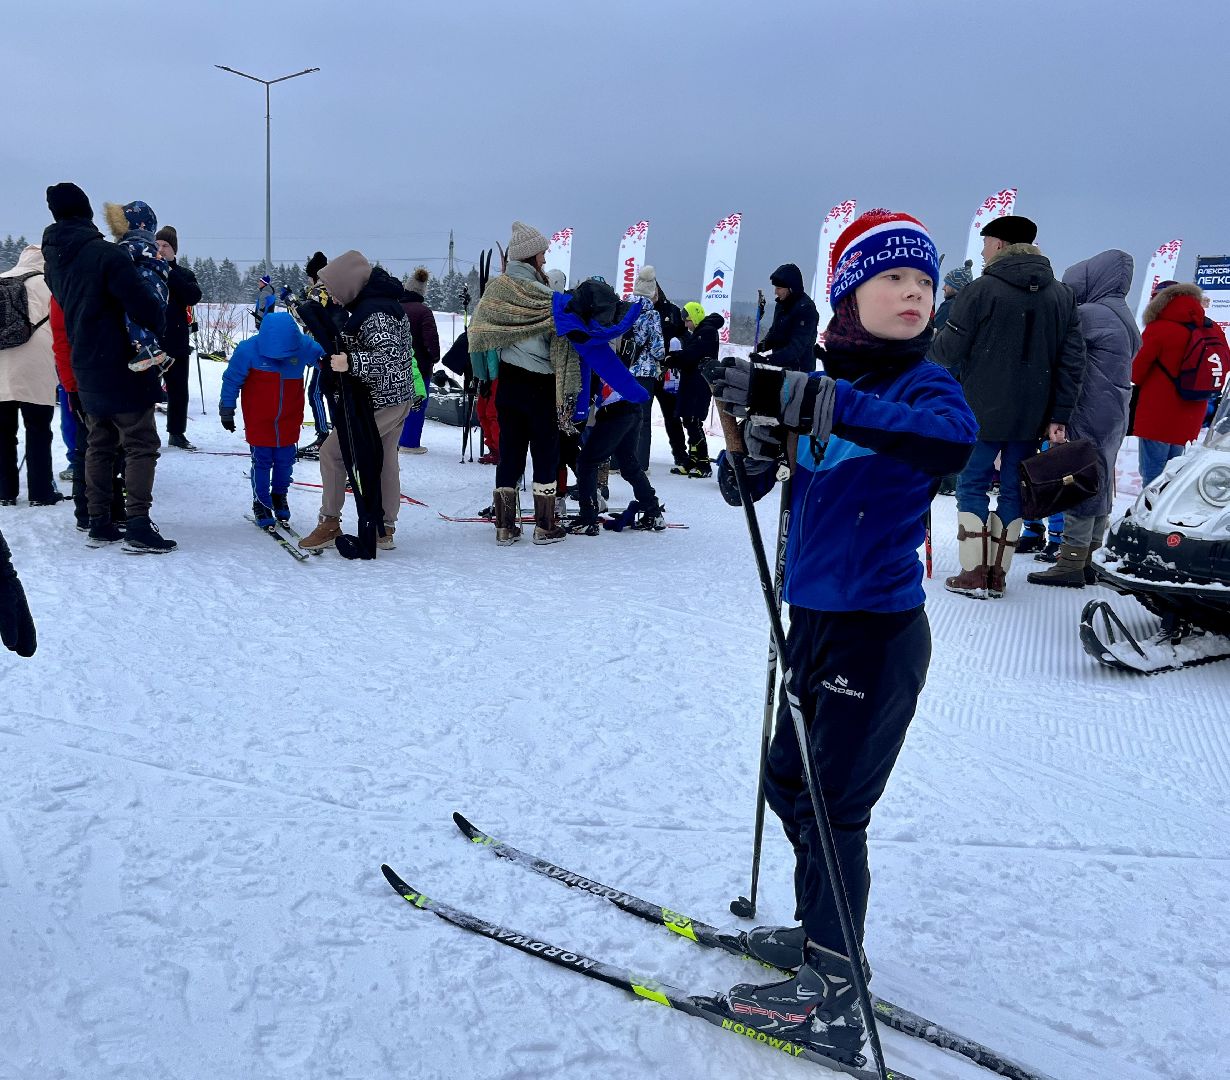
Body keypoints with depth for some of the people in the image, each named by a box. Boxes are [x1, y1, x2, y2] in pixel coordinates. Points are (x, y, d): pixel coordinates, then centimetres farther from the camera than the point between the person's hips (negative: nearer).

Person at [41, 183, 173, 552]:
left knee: (99, 445, 15)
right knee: (141, 445, -2)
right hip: (123, 369, -7)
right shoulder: (106, 254, -18)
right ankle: (138, 527, -7)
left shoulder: (54, 258, 7)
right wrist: (159, 322, -1)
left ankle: (99, 524, 16)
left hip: (87, 370, 7)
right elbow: (145, 305, -20)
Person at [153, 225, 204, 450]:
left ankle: (177, 433, 19)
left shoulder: (184, 274, 9)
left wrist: (170, 274, -15)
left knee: (178, 390, 8)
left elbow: (194, 296, -11)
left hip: (176, 342, 2)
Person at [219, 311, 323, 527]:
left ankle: (279, 496, 33)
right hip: (259, 421, -2)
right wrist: (226, 410, -2)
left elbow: (325, 357, 5)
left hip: (289, 421, 2)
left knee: (285, 460, 10)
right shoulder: (247, 350, -20)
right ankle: (261, 503, 20)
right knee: (262, 462, 3)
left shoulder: (304, 346, -16)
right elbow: (231, 381, -7)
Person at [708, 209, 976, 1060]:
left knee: (835, 807, 1)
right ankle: (819, 933, 42)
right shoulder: (829, 385, 6)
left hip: (878, 631, -7)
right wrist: (761, 436, -14)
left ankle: (832, 1000, 17)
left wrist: (805, 400, -42)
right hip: (815, 620, 7)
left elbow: (953, 439, -36)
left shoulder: (926, 383, -12)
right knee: (790, 784, 20)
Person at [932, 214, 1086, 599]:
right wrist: (1059, 417, 5)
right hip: (1032, 418, 5)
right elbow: (1072, 359, 4)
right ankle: (998, 575, 13)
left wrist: (929, 347, 15)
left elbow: (948, 350, -8)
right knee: (1013, 490, 11)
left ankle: (974, 574, 3)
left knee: (972, 486, 6)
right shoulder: (1061, 295, 8)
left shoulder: (981, 290, -10)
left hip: (982, 412, -4)